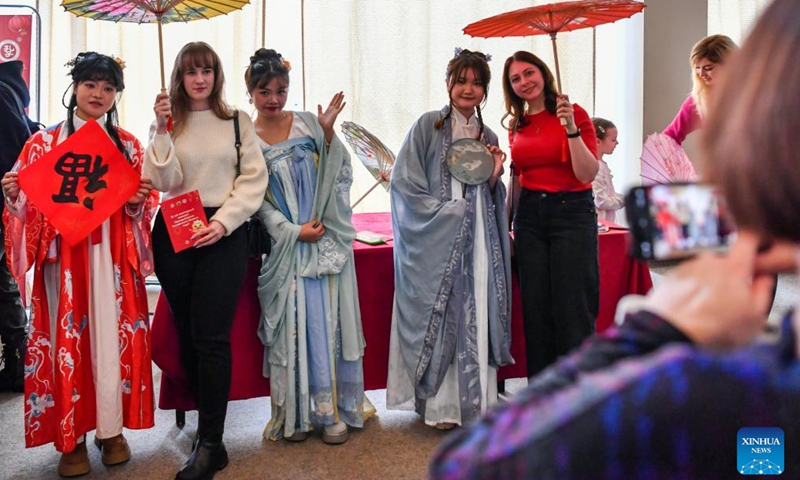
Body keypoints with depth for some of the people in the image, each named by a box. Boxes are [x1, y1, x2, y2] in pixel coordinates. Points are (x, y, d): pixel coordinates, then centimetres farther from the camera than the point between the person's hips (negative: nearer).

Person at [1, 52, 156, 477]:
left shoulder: (127, 144, 10)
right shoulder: (43, 142, 6)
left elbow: (144, 200, 12)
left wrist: (139, 200, -9)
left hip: (112, 258, 1)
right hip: (63, 257, -1)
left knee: (112, 339, 2)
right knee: (67, 339, 1)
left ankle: (112, 429, 17)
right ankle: (72, 436, 13)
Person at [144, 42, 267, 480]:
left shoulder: (237, 121, 5)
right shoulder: (169, 122, 8)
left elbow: (254, 179, 0)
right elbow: (164, 181, -4)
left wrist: (223, 222, -10)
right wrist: (162, 130, -13)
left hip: (223, 233, -2)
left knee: (211, 336, -7)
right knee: (187, 333, 7)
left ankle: (210, 443, 0)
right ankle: (207, 422, 21)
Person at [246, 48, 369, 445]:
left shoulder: (307, 123, 7)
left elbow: (339, 173, 4)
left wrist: (328, 132, -9)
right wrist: (293, 230, -10)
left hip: (326, 238, 1)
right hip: (283, 243, -1)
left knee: (328, 319, 0)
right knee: (292, 322, -1)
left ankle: (331, 409, 10)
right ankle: (295, 412, 12)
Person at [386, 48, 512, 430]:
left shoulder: (488, 137, 15)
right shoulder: (427, 126, 0)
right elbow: (404, 182, -7)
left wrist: (495, 177, 1)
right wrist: (444, 211, -12)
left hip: (478, 241, 4)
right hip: (436, 241, -4)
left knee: (477, 318, 3)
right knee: (439, 317, -3)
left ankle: (476, 401, 14)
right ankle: (440, 405, 8)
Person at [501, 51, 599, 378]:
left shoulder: (574, 114, -5)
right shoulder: (516, 124, 11)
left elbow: (588, 173, -14)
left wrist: (570, 128, -23)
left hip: (572, 213, -5)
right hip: (529, 216, 5)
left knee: (573, 313, -3)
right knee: (535, 312, 9)